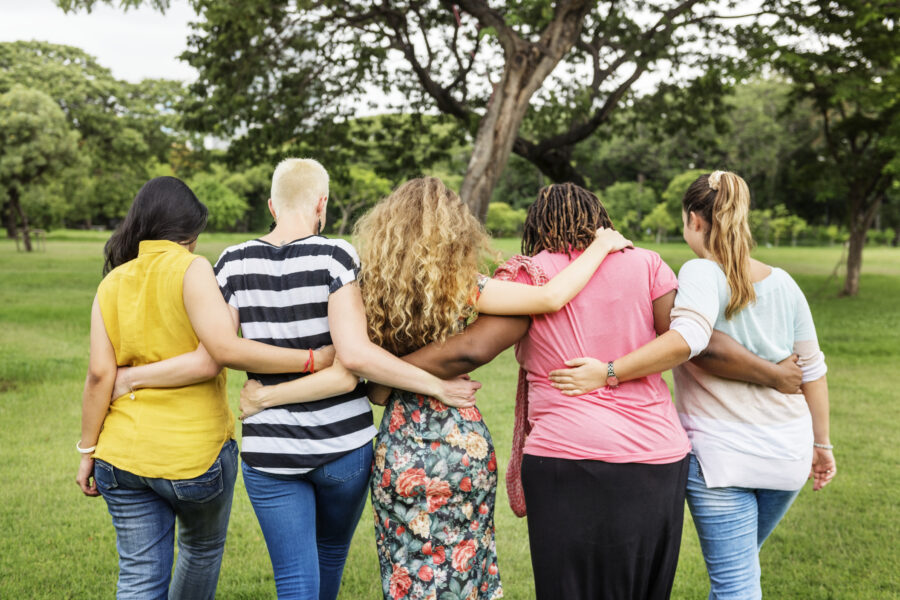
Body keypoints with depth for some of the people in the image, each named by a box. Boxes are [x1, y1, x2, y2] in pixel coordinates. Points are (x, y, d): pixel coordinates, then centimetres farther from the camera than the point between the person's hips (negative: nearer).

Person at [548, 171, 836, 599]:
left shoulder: (702, 273, -13)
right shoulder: (783, 283, 6)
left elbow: (687, 338, -33)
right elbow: (812, 369, 11)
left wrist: (608, 372, -32)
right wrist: (821, 444, 21)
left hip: (721, 454, -6)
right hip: (787, 452, 6)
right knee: (741, 561, 24)